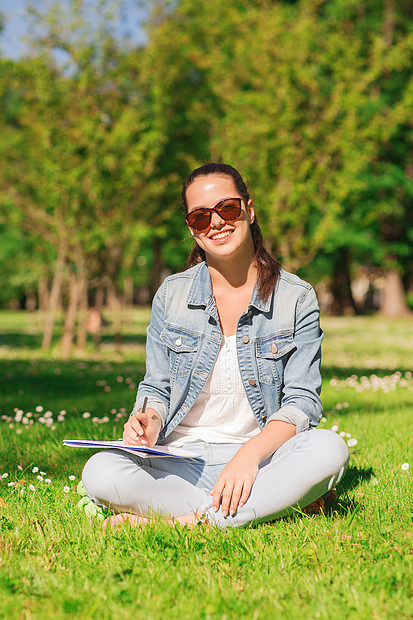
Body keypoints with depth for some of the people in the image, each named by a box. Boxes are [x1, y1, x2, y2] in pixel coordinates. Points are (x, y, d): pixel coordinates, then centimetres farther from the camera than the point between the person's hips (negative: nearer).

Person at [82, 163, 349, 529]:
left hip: (262, 457, -1)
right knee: (100, 472, -29)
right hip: (181, 463, 2)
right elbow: (156, 388, 10)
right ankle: (280, 504, -22)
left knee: (329, 449, -32)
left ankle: (189, 521, -25)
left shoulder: (297, 298, 0)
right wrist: (149, 422, -15)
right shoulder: (171, 295, 5)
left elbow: (302, 402, -5)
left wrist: (249, 454, -23)